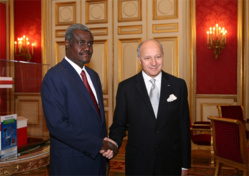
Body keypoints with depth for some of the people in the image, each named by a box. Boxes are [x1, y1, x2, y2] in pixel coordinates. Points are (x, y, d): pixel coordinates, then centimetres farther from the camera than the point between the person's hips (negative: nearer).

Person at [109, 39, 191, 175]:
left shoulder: (179, 85, -1)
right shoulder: (125, 87, -4)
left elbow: (184, 127, 1)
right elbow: (119, 125, 0)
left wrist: (185, 164, 4)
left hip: (171, 164, 1)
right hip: (137, 164, -1)